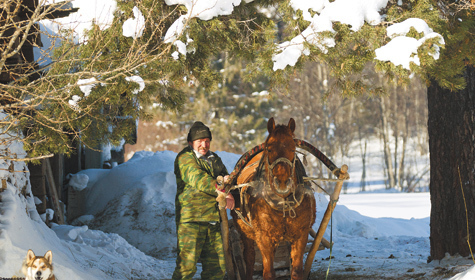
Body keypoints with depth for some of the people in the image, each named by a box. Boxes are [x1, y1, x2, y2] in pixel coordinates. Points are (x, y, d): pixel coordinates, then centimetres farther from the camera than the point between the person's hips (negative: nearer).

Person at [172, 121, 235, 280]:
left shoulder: (215, 159, 22)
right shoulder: (185, 158, -2)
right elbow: (198, 179, -16)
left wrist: (227, 179, -4)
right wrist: (222, 192, -24)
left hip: (213, 219, 7)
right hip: (191, 219, -7)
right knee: (187, 266, -13)